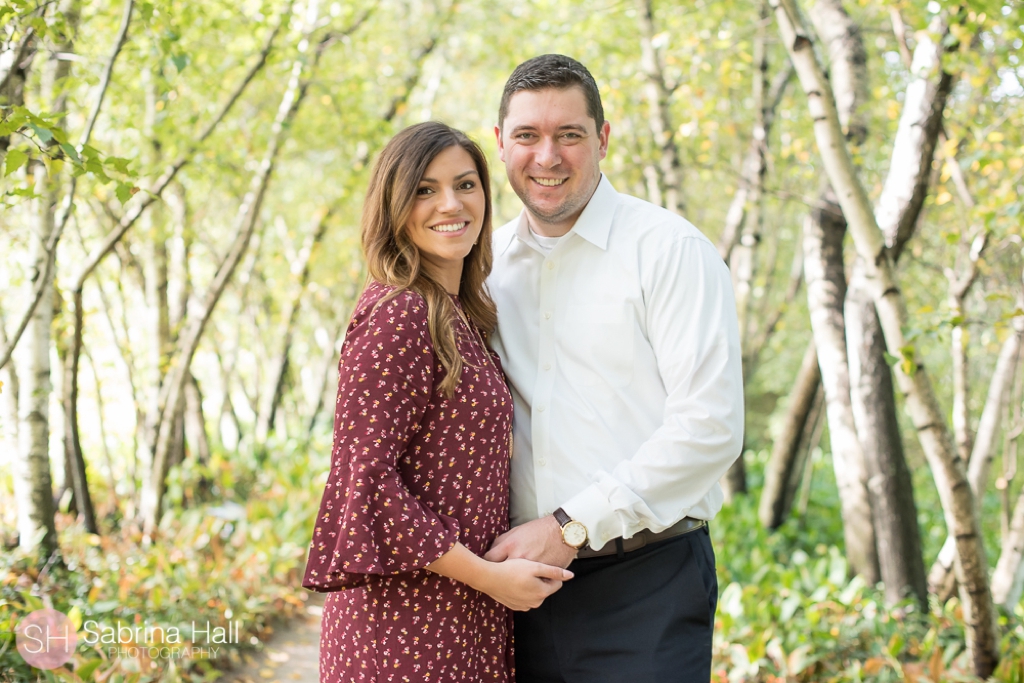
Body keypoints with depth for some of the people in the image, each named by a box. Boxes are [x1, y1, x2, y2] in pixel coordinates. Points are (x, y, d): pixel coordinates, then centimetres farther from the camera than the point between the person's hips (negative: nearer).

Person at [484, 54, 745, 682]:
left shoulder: (670, 250, -6)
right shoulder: (489, 262, 10)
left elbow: (711, 427, -13)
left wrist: (571, 526, -14)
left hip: (646, 585, -4)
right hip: (525, 582, 5)